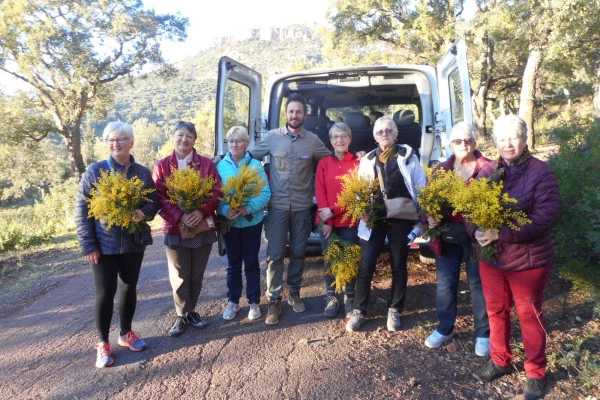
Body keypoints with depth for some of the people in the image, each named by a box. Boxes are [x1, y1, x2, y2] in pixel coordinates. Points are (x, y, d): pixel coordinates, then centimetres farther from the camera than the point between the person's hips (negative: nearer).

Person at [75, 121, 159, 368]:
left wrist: (144, 212, -19)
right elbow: (81, 210, -6)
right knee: (105, 292, 2)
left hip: (134, 242, 3)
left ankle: (126, 333, 34)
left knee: (128, 287, 14)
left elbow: (154, 201, 5)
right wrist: (88, 245, -11)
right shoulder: (95, 171, -6)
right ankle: (103, 343, 20)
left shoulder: (142, 172, 0)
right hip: (104, 244, -2)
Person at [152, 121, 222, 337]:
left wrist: (202, 212, -21)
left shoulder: (206, 164, 2)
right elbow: (160, 198, -8)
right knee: (179, 277, 8)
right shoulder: (162, 166, 0)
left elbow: (217, 191, -5)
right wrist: (180, 217, -21)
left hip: (203, 228, 1)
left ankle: (190, 311, 32)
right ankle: (181, 315, 25)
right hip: (175, 229, -1)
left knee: (197, 275, 13)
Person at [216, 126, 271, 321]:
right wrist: (225, 210, -22)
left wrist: (248, 209, -23)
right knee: (233, 263, 13)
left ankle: (254, 302, 24)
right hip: (229, 222, 2)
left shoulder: (256, 165, -5)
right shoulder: (220, 166, 0)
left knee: (251, 262, 10)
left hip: (252, 222, -1)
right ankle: (233, 301, 29)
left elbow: (266, 193, -9)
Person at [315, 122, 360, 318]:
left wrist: (333, 211, -13)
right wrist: (326, 221, -10)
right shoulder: (323, 163, 6)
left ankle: (349, 299, 22)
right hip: (327, 222, 1)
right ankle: (331, 298, 21)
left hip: (350, 221, -1)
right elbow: (320, 192, 0)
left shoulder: (357, 162, 1)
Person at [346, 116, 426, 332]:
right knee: (366, 267, 0)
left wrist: (421, 212, -5)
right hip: (374, 219, 1)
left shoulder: (408, 155, 3)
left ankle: (394, 312, 26)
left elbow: (421, 186, 3)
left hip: (401, 219, -1)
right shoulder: (367, 160, 8)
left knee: (399, 266, 11)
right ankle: (358, 311, 14)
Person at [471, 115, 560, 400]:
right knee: (496, 310, 16)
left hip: (528, 259, -4)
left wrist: (501, 234, -27)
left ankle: (536, 372, 32)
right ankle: (500, 361, 37)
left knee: (529, 315, 11)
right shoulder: (487, 171, 3)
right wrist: (476, 231, -18)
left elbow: (546, 216, -20)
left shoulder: (541, 172, -11)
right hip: (490, 256, 4)